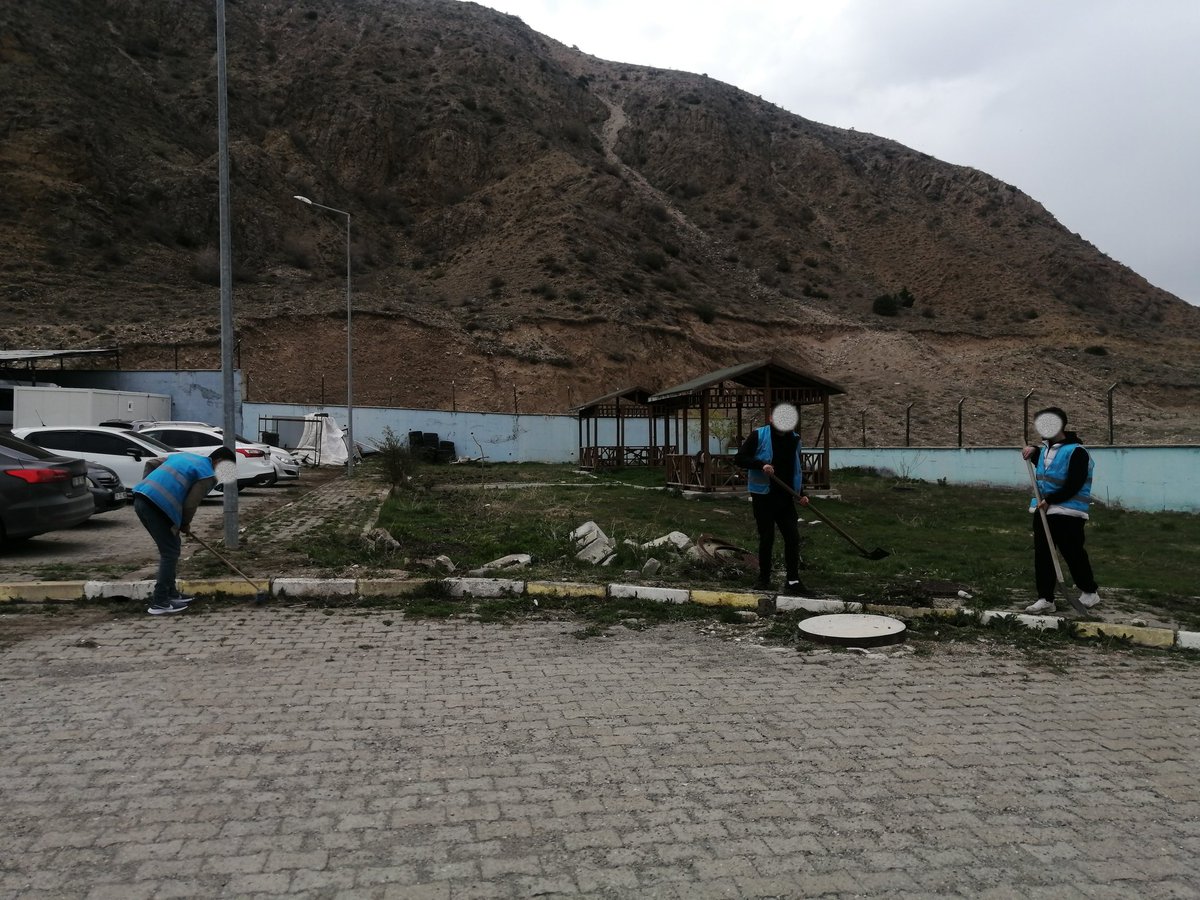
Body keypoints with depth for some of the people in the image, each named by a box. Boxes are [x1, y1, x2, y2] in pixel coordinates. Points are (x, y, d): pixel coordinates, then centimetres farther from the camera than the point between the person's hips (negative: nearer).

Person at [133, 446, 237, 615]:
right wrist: (185, 524, 11)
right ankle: (160, 603, -2)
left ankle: (171, 593, 28)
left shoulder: (184, 456, 24)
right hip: (157, 506, -9)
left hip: (140, 499, 9)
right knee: (170, 552, -1)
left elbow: (150, 464, 25)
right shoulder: (208, 475, -2)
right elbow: (190, 505, -7)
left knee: (171, 547, 19)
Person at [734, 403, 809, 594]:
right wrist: (761, 465, -24)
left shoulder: (794, 439, 9)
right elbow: (739, 459, -10)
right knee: (766, 538, 5)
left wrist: (801, 493, 8)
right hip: (763, 497, -4)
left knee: (793, 537, -1)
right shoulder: (758, 436, -8)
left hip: (786, 498, 4)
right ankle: (764, 578, 20)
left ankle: (793, 580, 6)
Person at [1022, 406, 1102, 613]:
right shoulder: (1046, 447, 12)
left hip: (1067, 513, -8)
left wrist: (1050, 500, -21)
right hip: (1043, 510, 8)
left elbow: (1073, 486, -22)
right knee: (1042, 555, 6)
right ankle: (1045, 598, 11)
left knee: (1073, 553, 1)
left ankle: (1090, 592, 20)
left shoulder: (1076, 452, -16)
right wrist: (1033, 452, 18)